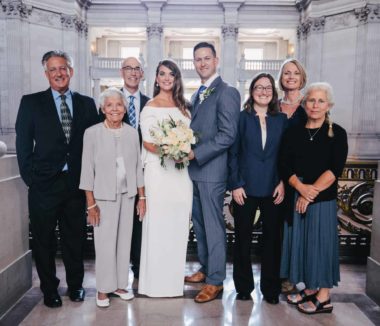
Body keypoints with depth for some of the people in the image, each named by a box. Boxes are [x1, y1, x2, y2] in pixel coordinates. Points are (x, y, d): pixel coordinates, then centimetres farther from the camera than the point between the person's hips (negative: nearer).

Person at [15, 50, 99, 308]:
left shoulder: (87, 103, 7)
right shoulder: (31, 102, 3)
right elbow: (23, 144, 1)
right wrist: (30, 177, -6)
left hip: (77, 184, 2)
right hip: (44, 184, -1)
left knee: (75, 238, 13)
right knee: (44, 241, 10)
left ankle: (76, 285, 33)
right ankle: (49, 289, 29)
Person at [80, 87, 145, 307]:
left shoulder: (132, 133, 2)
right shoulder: (92, 133, -6)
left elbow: (138, 167, 7)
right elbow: (87, 170, -6)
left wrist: (142, 196, 7)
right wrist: (91, 204, -8)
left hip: (128, 195, 3)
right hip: (104, 196, -3)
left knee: (124, 240, 9)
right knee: (105, 243, 2)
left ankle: (120, 284, 25)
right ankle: (103, 288, 19)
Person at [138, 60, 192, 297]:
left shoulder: (184, 107, 14)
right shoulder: (150, 107, 0)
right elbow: (147, 142, -6)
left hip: (182, 170, 5)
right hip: (159, 170, -5)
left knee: (179, 223, 9)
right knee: (158, 222, -1)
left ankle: (175, 276, 24)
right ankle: (156, 279, 13)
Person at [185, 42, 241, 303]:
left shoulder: (227, 92, -10)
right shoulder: (198, 94, 17)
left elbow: (228, 135, -18)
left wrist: (195, 153, -19)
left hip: (212, 170, -8)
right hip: (195, 169, 9)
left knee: (213, 225, 1)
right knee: (200, 223, 17)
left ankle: (215, 280, 15)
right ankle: (206, 268, 34)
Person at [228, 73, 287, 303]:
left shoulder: (282, 120, 7)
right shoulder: (242, 118, 1)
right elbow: (233, 153, -1)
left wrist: (283, 183, -4)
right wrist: (235, 184, -8)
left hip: (274, 188, 2)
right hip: (245, 188, -1)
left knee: (272, 238, 8)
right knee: (243, 238, 8)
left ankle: (271, 288, 22)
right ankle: (244, 286, 23)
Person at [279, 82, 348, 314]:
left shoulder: (337, 133, -2)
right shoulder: (293, 132, 6)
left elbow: (335, 169, -11)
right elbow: (284, 165, 0)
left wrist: (312, 193, -15)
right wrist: (301, 188, -16)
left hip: (323, 198, -3)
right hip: (296, 196, 4)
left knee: (321, 241, 2)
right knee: (301, 240, 10)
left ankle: (324, 297, 17)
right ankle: (310, 288, 28)